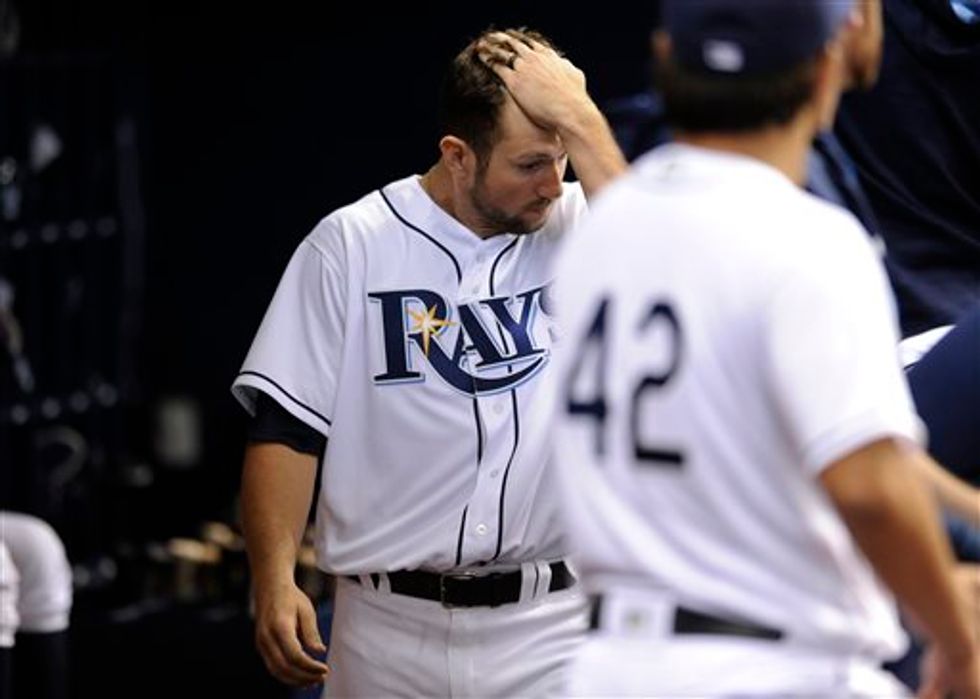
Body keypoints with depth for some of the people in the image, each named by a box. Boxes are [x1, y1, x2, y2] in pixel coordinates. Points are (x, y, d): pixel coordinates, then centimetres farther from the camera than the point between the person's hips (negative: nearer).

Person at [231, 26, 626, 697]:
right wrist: (275, 582, -12)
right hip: (389, 632, 0)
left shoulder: (575, 225, 2)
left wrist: (581, 123, -18)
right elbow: (287, 428, 0)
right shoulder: (352, 245, -1)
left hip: (546, 628, 0)